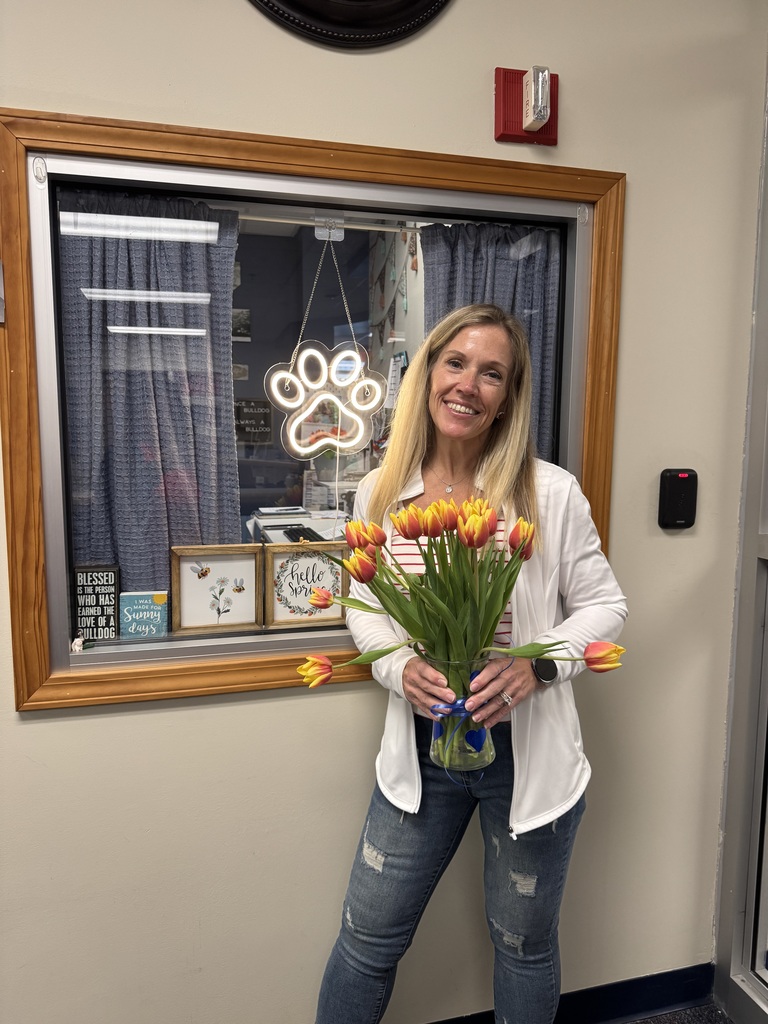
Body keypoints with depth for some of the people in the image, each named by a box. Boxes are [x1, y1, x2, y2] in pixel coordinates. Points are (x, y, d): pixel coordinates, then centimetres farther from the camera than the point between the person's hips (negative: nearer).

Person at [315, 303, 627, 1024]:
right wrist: (400, 667, -14)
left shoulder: (551, 492, -12)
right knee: (367, 939, 16)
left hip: (526, 750, -1)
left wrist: (537, 666, -21)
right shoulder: (380, 494, -4)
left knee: (524, 945, 21)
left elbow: (603, 604, -4)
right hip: (422, 749, 2)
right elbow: (364, 609, 6)